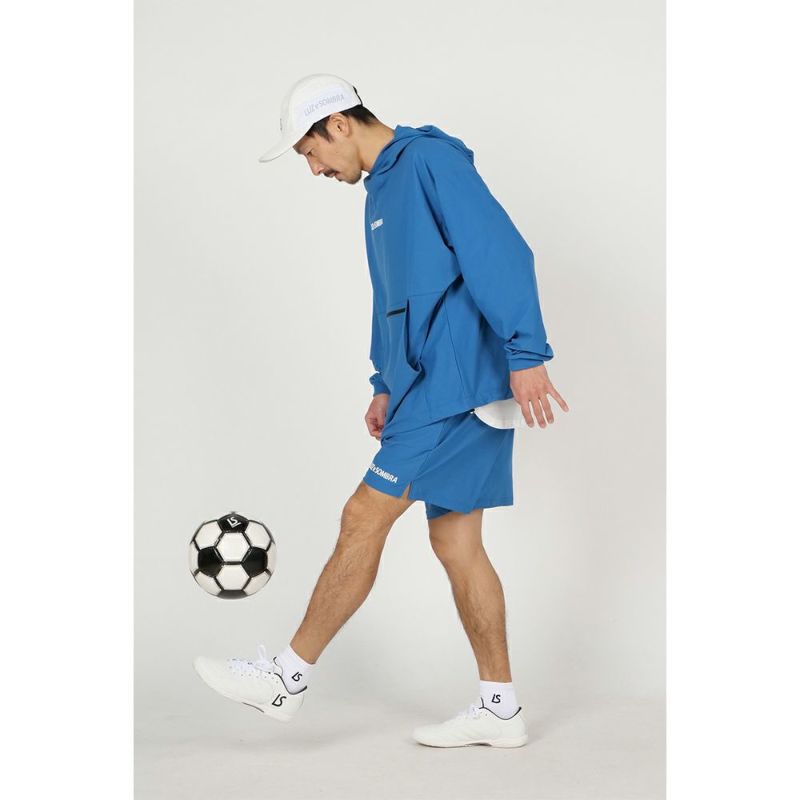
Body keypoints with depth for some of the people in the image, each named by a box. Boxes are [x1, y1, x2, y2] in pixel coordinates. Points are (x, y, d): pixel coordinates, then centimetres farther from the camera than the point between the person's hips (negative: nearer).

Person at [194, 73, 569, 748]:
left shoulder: (431, 161, -9)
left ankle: (288, 678, 0)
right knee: (455, 542, 8)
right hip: (433, 385, 10)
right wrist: (388, 385, 20)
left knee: (364, 519, -8)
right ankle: (499, 707, 14)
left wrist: (527, 355, -23)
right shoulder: (383, 190, 21)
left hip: (459, 384, -10)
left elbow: (502, 254, -18)